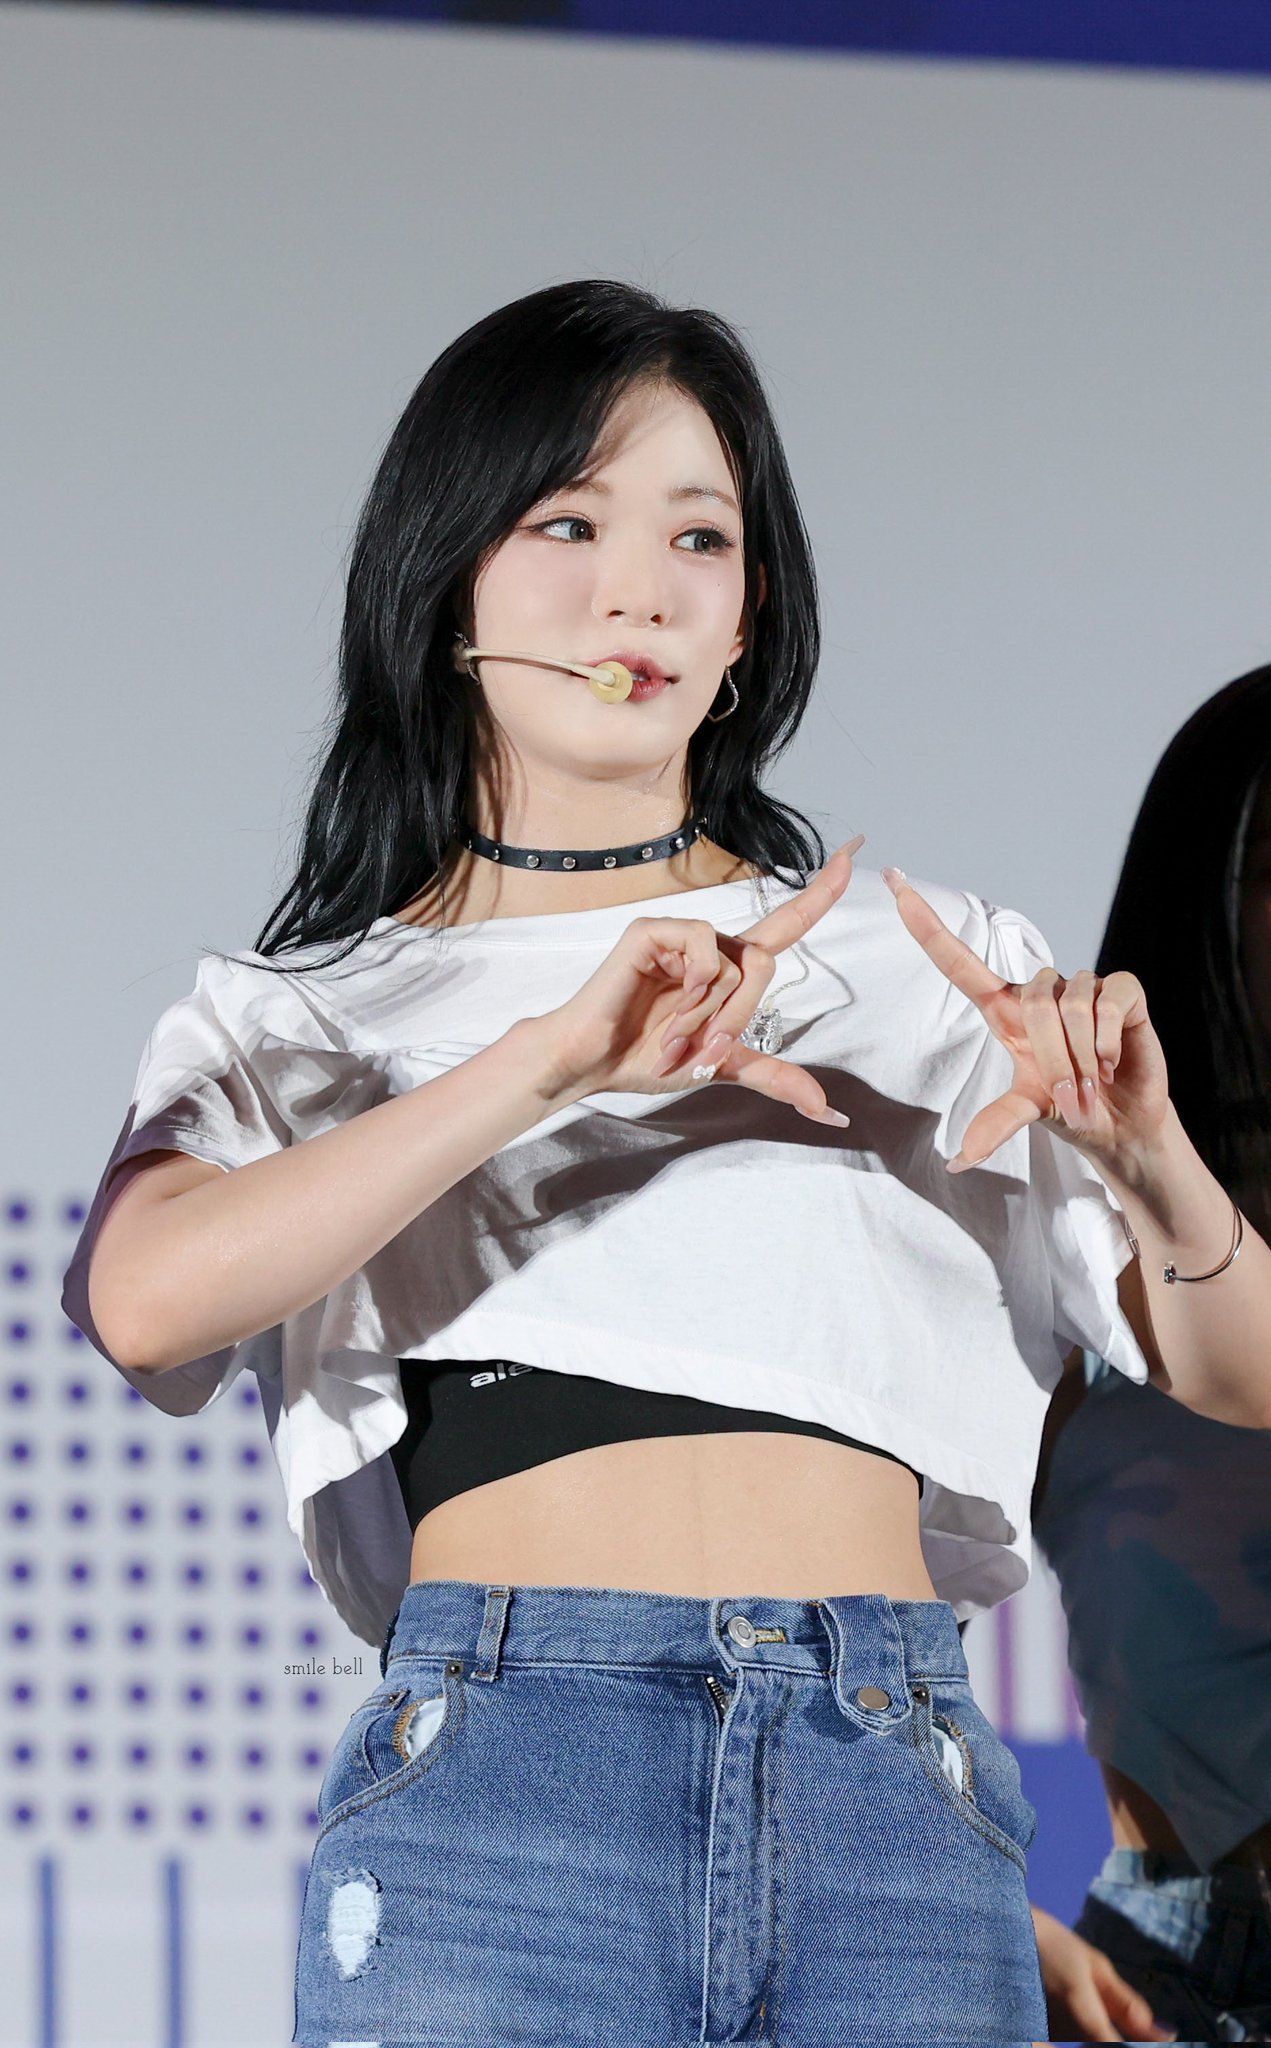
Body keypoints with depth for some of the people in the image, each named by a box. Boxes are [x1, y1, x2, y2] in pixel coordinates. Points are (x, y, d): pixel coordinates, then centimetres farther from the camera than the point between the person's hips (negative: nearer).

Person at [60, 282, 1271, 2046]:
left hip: (902, 1800, 1)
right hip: (495, 1770, -1)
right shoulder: (295, 1019, 16)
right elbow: (141, 1296, -6)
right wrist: (554, 1061, -13)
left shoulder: (937, 972, 19)